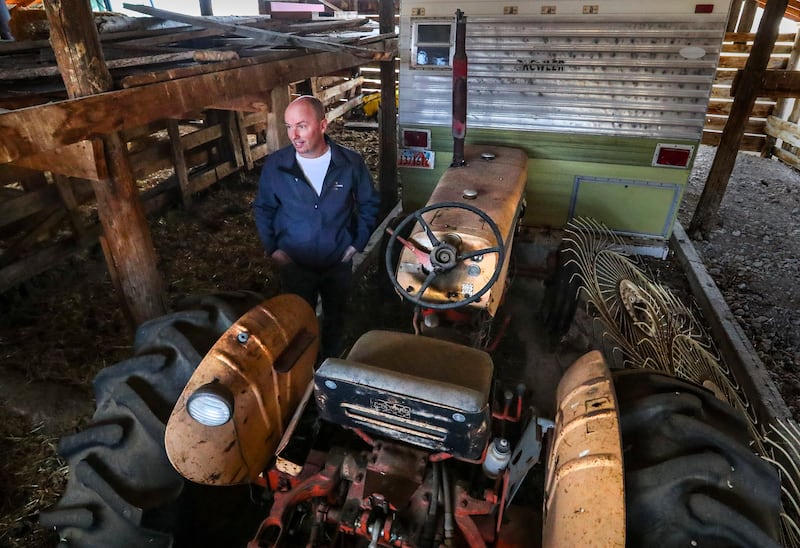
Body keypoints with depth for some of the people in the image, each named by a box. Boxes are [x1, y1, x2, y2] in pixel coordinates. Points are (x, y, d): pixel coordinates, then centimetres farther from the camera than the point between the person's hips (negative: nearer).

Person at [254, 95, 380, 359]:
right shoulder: (275, 165, -14)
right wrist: (272, 248, -4)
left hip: (339, 261, 1)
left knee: (335, 317, 22)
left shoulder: (350, 162, -15)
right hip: (294, 263, 0)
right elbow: (263, 208, 1)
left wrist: (358, 243, -6)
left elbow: (369, 203, -1)